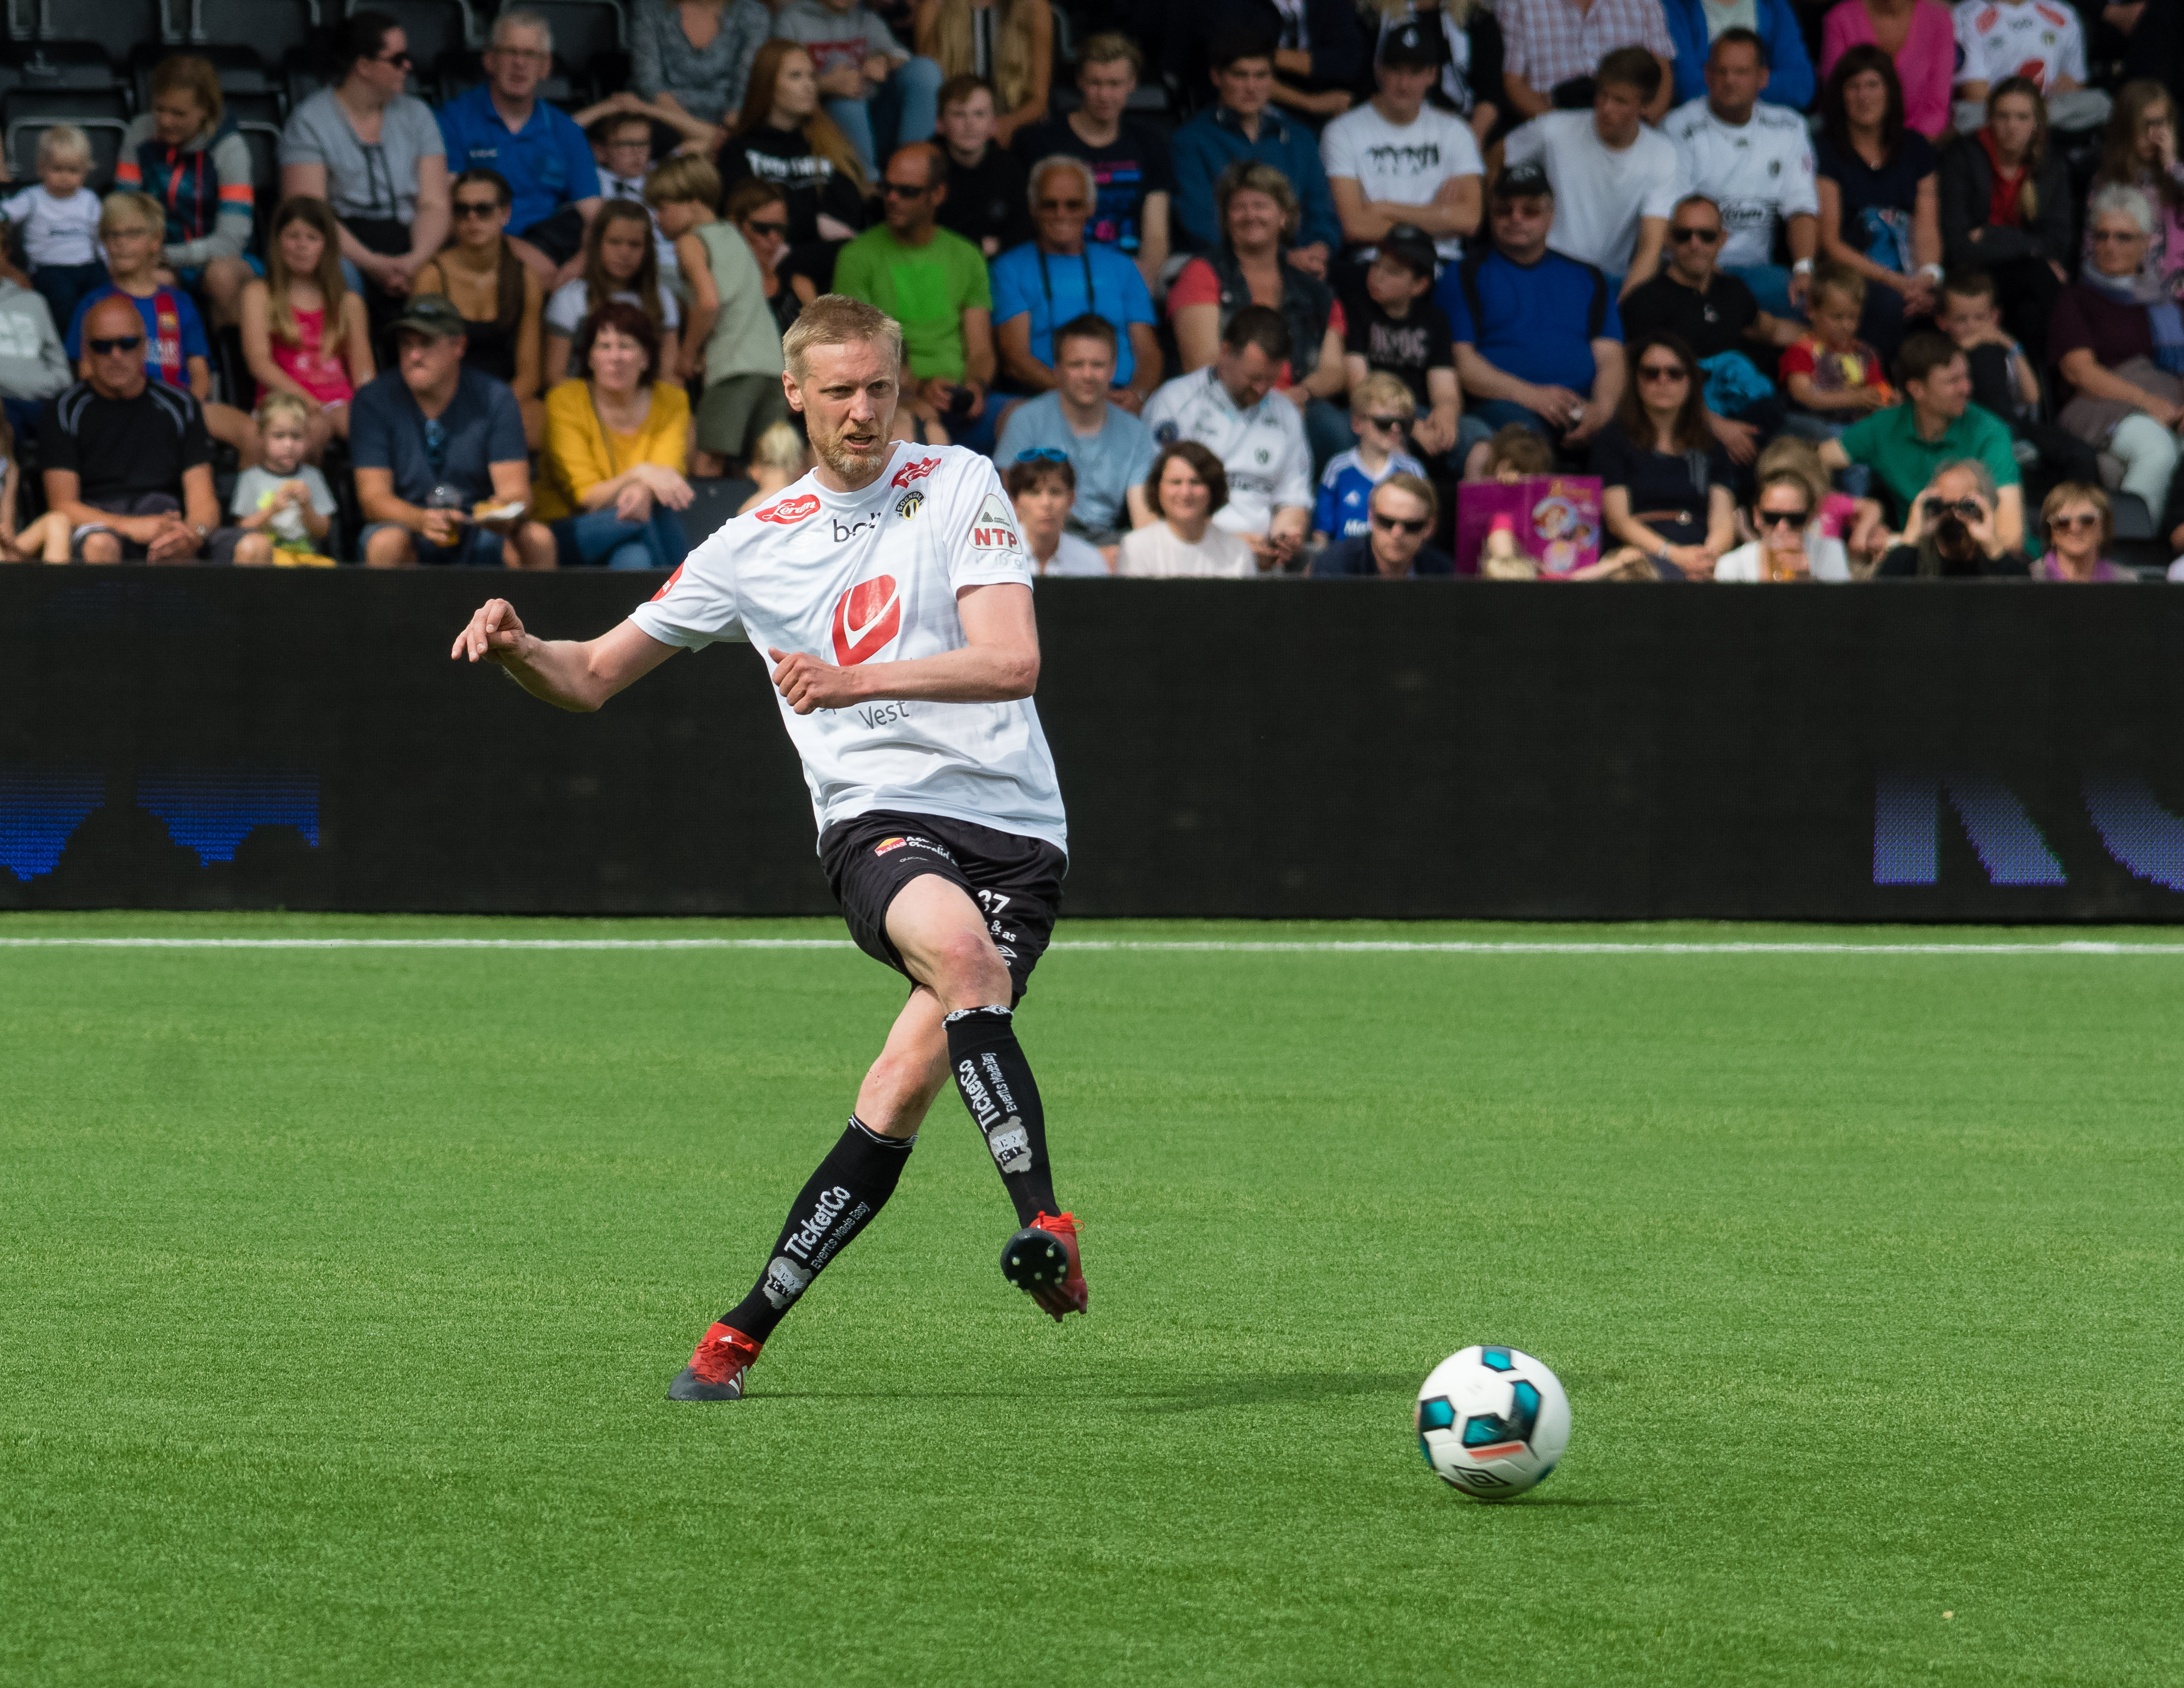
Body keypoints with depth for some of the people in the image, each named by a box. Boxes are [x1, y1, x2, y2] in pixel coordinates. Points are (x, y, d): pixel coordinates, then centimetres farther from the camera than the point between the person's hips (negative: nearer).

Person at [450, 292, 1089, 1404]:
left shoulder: (959, 487, 6)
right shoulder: (755, 547, 14)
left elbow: (1012, 659, -7)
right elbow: (593, 677, 20)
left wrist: (854, 679, -20)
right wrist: (515, 648, -2)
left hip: (1013, 825, 0)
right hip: (877, 818, 0)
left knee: (910, 1080, -18)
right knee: (957, 948, -34)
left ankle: (748, 1328, -9)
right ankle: (1045, 1225, -40)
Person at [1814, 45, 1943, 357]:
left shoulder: (1916, 148, 19)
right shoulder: (1825, 153, 4)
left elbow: (1927, 227, 12)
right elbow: (1830, 243, -2)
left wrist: (1928, 276, -11)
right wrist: (1898, 283, -13)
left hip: (1911, 280, 4)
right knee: (1891, 304, -38)